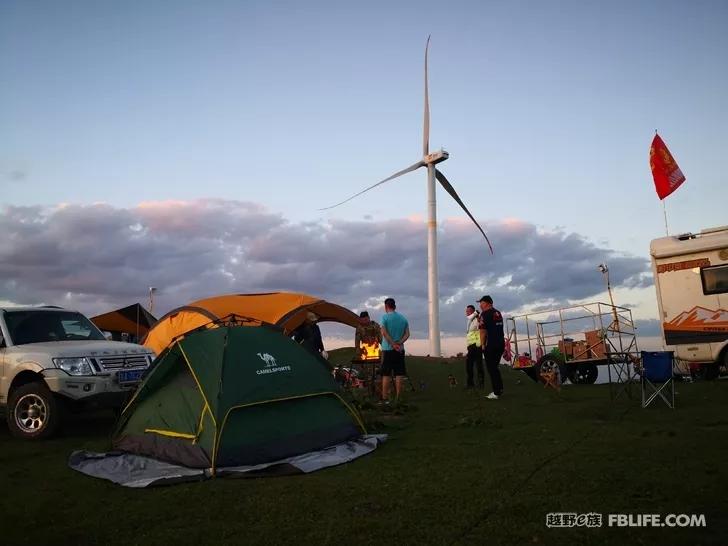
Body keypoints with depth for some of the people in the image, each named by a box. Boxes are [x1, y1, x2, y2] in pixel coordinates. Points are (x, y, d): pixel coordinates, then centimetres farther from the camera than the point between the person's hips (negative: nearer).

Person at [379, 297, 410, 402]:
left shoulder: (385, 317, -5)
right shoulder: (403, 318, 10)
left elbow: (384, 333, -14)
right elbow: (407, 334, 3)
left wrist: (393, 344, -12)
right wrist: (399, 343, -8)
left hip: (387, 349, -4)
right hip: (400, 350, 4)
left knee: (386, 375, 1)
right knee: (399, 374, 6)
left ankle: (385, 398, 2)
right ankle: (398, 398, 7)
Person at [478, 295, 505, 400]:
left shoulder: (485, 314, -10)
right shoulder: (498, 313, 15)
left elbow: (483, 330, -12)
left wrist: (482, 344, -4)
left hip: (491, 345, -8)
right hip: (501, 343, 8)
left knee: (491, 368, -1)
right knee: (495, 367, 18)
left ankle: (496, 393, -2)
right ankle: (499, 389, 18)